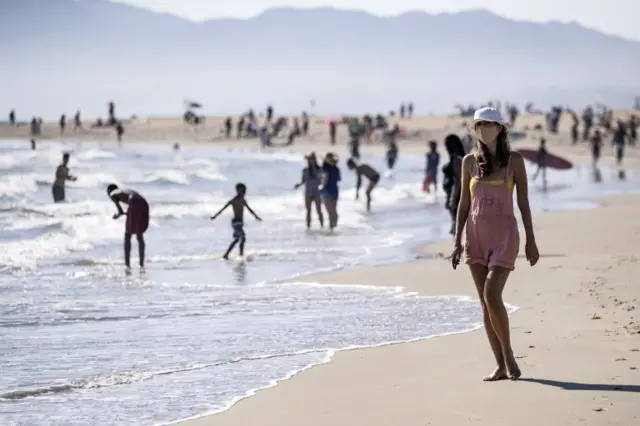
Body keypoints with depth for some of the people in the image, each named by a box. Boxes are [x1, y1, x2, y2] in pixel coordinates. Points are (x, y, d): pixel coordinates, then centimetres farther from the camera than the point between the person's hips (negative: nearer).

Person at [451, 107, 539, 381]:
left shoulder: (514, 161, 0)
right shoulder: (470, 162, 7)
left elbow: (523, 202, 3)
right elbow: (464, 204, 10)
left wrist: (530, 240, 0)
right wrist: (457, 240, 4)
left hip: (504, 234, -4)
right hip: (476, 235, 4)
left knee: (492, 296, -18)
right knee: (485, 302, 2)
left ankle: (509, 355, 0)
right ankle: (501, 366, 8)